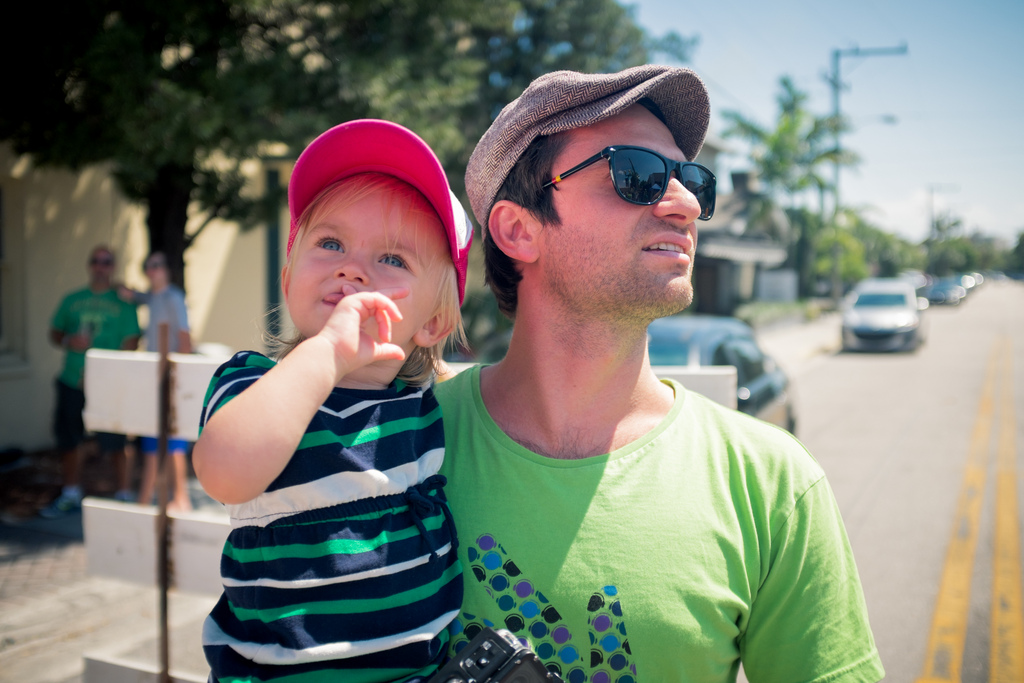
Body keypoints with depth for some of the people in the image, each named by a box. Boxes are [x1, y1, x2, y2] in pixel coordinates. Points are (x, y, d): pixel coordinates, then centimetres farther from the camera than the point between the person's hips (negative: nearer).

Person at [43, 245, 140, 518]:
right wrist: (69, 341, -6)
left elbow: (130, 344, -5)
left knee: (116, 443, -5)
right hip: (72, 383, 4)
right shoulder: (72, 300, 12)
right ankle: (70, 495, 27)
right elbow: (54, 333, 17)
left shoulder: (123, 302, 0)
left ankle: (124, 496, 8)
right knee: (70, 441, 12)